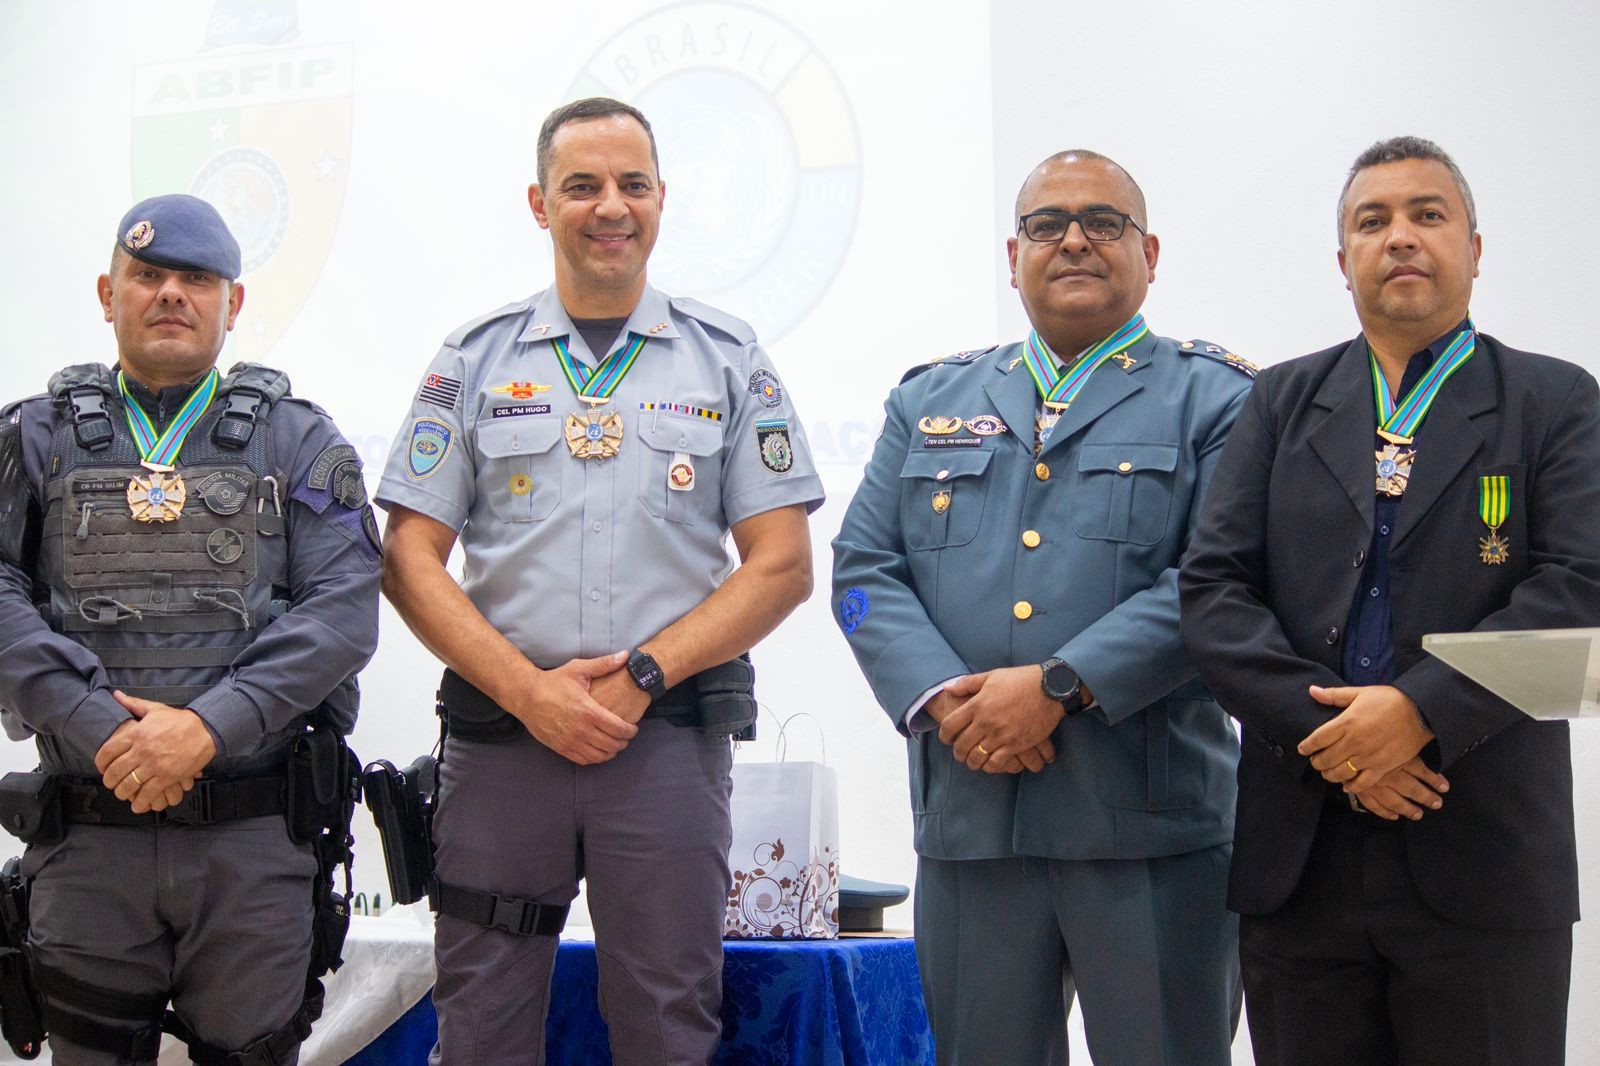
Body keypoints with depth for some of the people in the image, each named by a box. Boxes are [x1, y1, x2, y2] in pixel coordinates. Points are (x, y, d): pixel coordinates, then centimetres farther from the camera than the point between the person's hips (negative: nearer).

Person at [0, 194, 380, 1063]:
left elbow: (345, 608, -3)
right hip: (88, 836, 1)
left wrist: (210, 725, -15)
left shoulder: (298, 441, 9)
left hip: (257, 836, -1)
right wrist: (98, 728, -15)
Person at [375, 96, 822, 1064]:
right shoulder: (476, 360, 9)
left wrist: (640, 676, -9)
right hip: (500, 733, 1)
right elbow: (412, 560, 4)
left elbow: (782, 564, 2)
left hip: (670, 737, 0)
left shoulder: (729, 360, 8)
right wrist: (529, 690, -9)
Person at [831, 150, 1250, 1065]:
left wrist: (1060, 687, -17)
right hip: (970, 812, 3)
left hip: (1151, 820, -3)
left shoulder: (1218, 398, 4)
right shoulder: (932, 400, 17)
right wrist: (941, 699, -9)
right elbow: (866, 571, 8)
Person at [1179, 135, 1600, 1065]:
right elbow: (1214, 589, 2)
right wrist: (1326, 731, -12)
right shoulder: (1283, 402, 12)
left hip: (1485, 859, -2)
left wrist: (1420, 710, -18)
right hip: (1297, 857, 2)